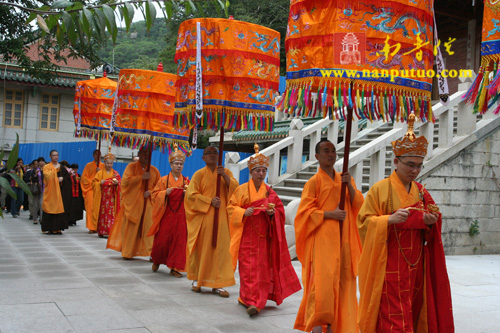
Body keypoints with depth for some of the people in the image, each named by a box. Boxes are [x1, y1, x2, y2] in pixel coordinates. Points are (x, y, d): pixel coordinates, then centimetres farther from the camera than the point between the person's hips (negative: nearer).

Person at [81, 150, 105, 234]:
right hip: (90, 189, -1)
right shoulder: (88, 165, 13)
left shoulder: (103, 166, 15)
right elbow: (84, 177, 7)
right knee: (91, 208, -9)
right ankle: (92, 227, -9)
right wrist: (91, 182, -6)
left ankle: (99, 227, -2)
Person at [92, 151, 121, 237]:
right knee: (102, 214, -2)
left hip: (112, 197, 1)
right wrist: (100, 183, -14)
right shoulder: (100, 173, 7)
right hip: (102, 197, 0)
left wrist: (117, 183, -14)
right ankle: (101, 231, 4)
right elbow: (94, 183, 5)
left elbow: (121, 183, 8)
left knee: (111, 213, -7)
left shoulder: (116, 173, 10)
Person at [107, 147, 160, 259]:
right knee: (130, 228, 1)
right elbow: (126, 180, -12)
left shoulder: (154, 170, 10)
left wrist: (150, 192, -8)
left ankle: (151, 252, -3)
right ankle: (127, 252, 11)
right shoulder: (132, 167, 2)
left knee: (149, 228, -5)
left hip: (148, 203, 2)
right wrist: (142, 177, -16)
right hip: (133, 202, -2)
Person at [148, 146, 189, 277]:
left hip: (180, 215, 2)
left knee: (179, 240, -1)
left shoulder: (186, 181, 7)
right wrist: (165, 193, -17)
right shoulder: (164, 180, 2)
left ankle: (174, 268, 8)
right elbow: (154, 194, 0)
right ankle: (157, 261, 30)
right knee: (162, 239, 1)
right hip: (166, 214, -1)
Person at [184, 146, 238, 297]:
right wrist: (209, 201, -14)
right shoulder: (199, 174, 2)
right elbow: (191, 194, -5)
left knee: (220, 248, -1)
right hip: (203, 217, -2)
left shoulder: (226, 172, 10)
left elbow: (235, 188, -1)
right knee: (201, 248, 3)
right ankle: (196, 280, 20)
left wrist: (225, 176, -14)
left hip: (221, 218, 2)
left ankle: (217, 284, 4)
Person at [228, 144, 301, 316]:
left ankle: (254, 301, 11)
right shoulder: (242, 189, 2)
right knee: (248, 267, -7)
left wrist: (273, 213, -10)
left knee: (262, 267, 3)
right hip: (246, 236, -3)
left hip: (263, 236, 3)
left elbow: (280, 209, 11)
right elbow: (231, 207, 0)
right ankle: (251, 299, -5)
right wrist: (244, 213, -18)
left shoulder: (269, 191, 9)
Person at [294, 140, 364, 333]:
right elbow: (306, 211, -8)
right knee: (322, 279, -11)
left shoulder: (344, 179, 14)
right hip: (322, 239, -5)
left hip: (342, 238, 6)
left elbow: (358, 205, 8)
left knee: (341, 279, 5)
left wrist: (350, 186, -7)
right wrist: (330, 214, -16)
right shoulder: (314, 181, -3)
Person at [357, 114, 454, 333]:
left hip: (416, 264, 6)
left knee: (414, 312, 11)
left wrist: (430, 222, -6)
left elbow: (428, 232, 17)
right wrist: (390, 219, -24)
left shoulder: (421, 192, 12)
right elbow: (364, 222, -9)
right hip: (390, 264, -6)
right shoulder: (380, 189, -5)